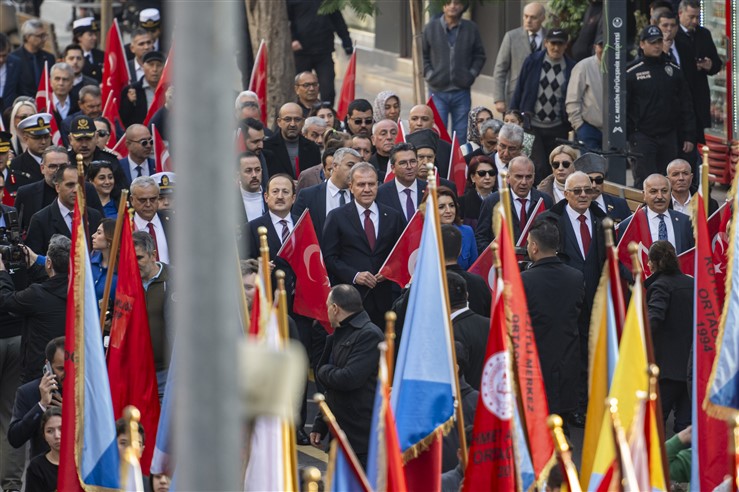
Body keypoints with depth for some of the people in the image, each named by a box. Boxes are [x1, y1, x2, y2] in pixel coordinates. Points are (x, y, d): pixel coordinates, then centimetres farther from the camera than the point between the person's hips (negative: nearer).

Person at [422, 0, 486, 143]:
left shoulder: (471, 29, 2)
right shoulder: (431, 28, -1)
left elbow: (480, 55, 11)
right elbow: (421, 55, 7)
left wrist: (472, 74, -1)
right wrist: (428, 73, -4)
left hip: (461, 90, 1)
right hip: (438, 92, -1)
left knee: (460, 136, 7)